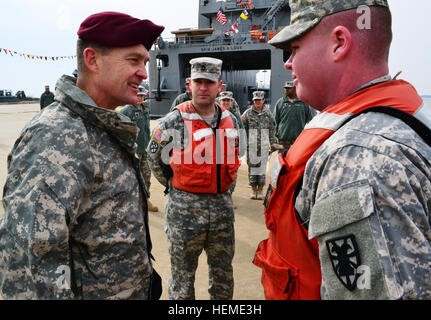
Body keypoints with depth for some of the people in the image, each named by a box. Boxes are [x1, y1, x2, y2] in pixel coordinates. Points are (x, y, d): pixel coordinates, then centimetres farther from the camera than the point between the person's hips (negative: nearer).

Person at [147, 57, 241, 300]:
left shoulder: (231, 120, 4)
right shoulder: (174, 121, -10)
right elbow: (154, 156, 2)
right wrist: (174, 185, 5)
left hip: (223, 206, 4)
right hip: (185, 208, -4)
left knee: (223, 272, 19)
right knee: (183, 274, 11)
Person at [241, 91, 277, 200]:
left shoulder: (268, 113, 9)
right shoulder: (248, 113, 5)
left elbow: (272, 129, 13)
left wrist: (273, 142, 11)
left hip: (264, 145, 1)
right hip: (251, 145, -1)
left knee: (262, 167, 2)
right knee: (252, 167, 2)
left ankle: (260, 190, 12)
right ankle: (254, 190, 13)